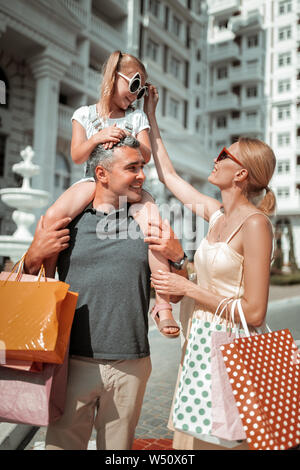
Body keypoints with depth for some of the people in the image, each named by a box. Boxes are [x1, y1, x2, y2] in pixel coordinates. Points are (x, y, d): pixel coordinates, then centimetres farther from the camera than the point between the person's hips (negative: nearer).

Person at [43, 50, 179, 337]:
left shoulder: (137, 117, 17)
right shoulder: (85, 114, 14)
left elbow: (146, 156, 4)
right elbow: (77, 156, 2)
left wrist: (126, 139, -15)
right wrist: (97, 138, -16)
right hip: (94, 181, -1)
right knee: (53, 216, -30)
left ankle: (163, 305, -21)